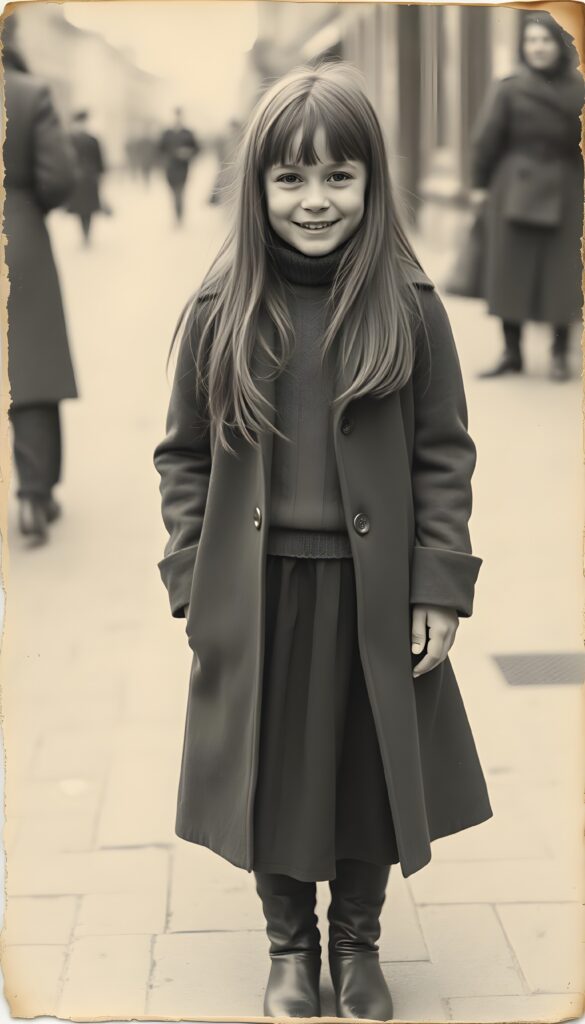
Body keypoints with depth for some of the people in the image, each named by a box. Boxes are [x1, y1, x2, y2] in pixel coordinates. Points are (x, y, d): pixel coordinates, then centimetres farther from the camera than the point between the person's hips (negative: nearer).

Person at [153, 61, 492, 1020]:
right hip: (255, 594, 1)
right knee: (271, 774, 13)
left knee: (370, 769, 14)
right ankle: (290, 947, 37)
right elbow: (184, 458, 3)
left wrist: (441, 591, -6)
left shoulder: (409, 307, -6)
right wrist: (193, 585, -2)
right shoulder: (220, 311, -4)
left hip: (375, 595, 0)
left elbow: (445, 458, -2)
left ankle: (358, 943, 38)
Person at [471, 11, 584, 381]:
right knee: (511, 271, 3)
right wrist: (481, 186, 0)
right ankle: (512, 353, 12)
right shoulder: (509, 89, -3)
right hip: (515, 192, 0)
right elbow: (485, 141, -1)